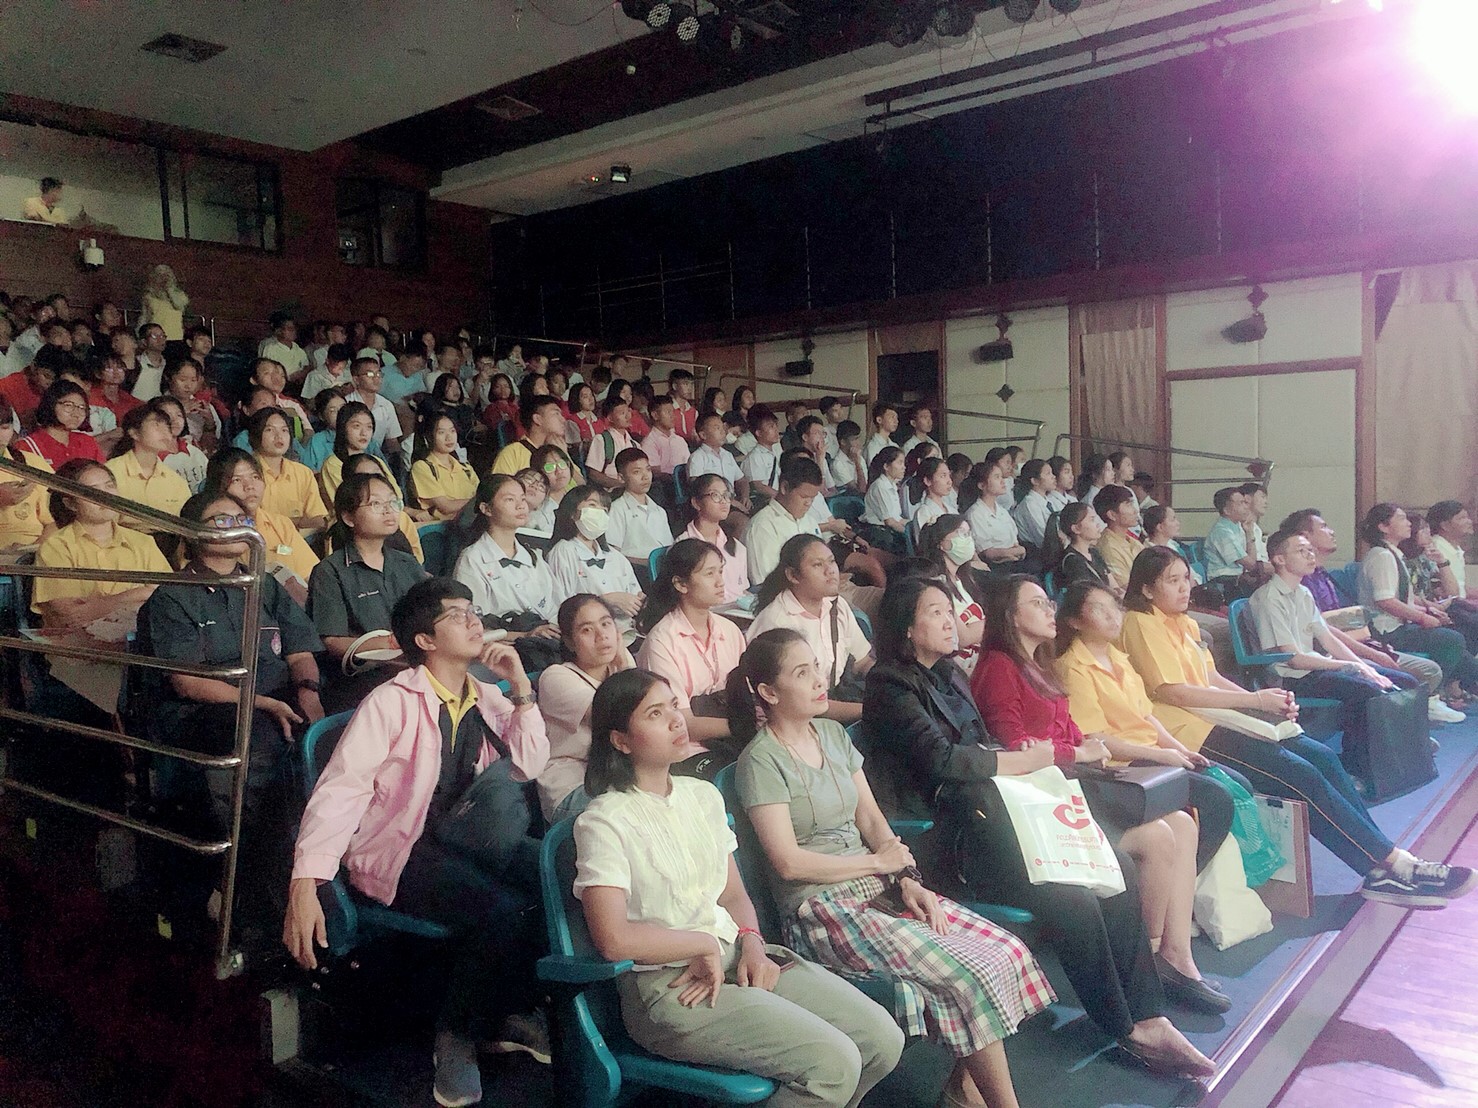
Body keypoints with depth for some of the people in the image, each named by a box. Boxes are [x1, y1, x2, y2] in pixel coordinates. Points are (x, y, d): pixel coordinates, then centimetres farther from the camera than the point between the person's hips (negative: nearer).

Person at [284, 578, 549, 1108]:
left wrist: (520, 688, -6)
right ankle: (459, 1035, -2)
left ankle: (503, 1011, 6)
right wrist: (304, 886, -27)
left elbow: (530, 765, 1)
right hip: (398, 853, -6)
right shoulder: (393, 702, -10)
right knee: (504, 911, -28)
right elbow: (339, 789, -17)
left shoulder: (486, 697, 9)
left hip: (463, 843, 6)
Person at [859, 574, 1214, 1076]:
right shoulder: (890, 684, -6)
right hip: (954, 832, -8)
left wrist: (1021, 757, 0)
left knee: (1119, 873, -8)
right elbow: (940, 758, -15)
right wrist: (1025, 761, -5)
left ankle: (1147, 1016, -3)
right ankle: (1127, 1029, 0)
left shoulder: (948, 675, 20)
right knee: (1073, 901, -20)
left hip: (998, 806, 8)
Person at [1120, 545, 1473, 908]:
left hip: (1216, 716, 9)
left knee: (1322, 756, -5)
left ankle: (1382, 870, -5)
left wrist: (1265, 701, -2)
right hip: (1188, 730, -9)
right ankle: (1394, 862, -8)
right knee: (1301, 774, -17)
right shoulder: (1141, 623, -9)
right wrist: (1256, 700, -13)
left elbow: (1211, 678, 17)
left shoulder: (1185, 623, 21)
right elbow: (1172, 691, -17)